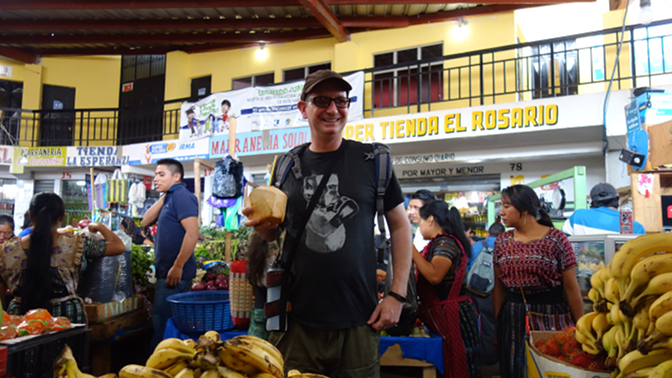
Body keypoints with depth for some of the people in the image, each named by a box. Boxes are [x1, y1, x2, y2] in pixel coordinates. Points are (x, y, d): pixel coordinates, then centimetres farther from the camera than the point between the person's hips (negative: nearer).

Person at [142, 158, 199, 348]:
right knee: (161, 321, 17)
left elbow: (192, 233, -24)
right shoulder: (170, 197, 17)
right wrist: (163, 197, 6)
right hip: (166, 271, 10)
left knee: (161, 322, -4)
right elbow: (146, 221, 13)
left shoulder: (182, 196, -14)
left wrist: (177, 267, -24)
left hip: (175, 274, -10)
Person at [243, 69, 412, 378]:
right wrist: (261, 225, -8)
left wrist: (397, 294, -3)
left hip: (358, 321, -1)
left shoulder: (372, 160, -2)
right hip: (296, 320, 2)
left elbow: (400, 226, 3)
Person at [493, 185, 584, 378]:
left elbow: (571, 287, -5)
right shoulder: (501, 242, 4)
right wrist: (498, 325, 9)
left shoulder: (556, 239, -7)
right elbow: (498, 287, 9)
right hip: (512, 319, 3)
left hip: (550, 315, -3)